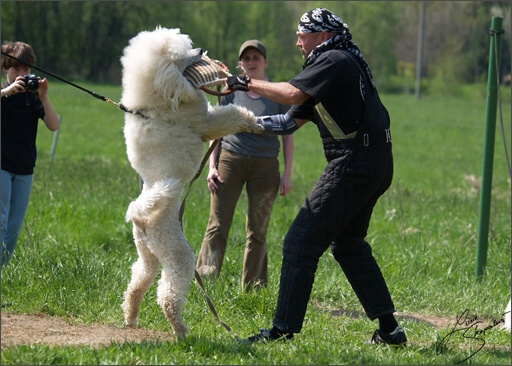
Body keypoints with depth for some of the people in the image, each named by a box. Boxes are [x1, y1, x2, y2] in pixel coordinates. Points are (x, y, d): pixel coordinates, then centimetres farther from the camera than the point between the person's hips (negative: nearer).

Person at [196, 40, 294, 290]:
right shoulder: (230, 91, 7)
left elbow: (288, 135, 8)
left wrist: (287, 174, 2)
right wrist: (212, 166, 2)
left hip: (265, 165, 0)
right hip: (230, 159, 0)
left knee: (257, 232, 3)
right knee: (218, 225, -10)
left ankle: (251, 290, 11)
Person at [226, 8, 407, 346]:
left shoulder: (336, 61, -9)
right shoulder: (325, 68, 22)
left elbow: (293, 93, -24)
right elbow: (291, 121, 21)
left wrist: (248, 84, -12)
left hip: (354, 163, -11)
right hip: (375, 164, 11)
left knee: (301, 242, -7)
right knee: (348, 244, 21)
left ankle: (284, 330, -6)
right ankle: (389, 328, 18)